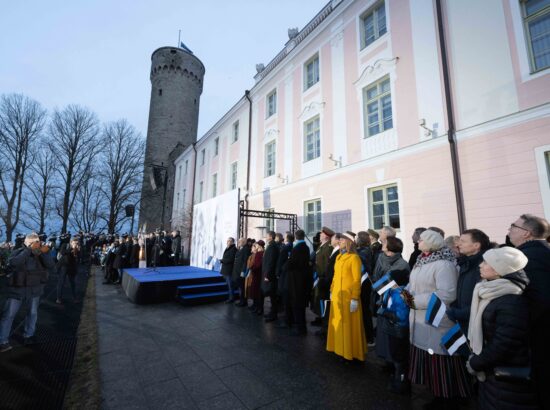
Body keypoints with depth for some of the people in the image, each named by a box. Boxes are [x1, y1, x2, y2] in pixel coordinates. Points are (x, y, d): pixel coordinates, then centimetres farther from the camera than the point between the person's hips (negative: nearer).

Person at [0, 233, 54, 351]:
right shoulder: (18, 252, -11)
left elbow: (51, 266, -20)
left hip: (34, 289, 2)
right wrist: (29, 249, -39)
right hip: (17, 289, -2)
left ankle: (28, 335, 30)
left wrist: (45, 253, -34)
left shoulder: (42, 254, -6)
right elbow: (13, 263, -32)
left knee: (33, 313, 13)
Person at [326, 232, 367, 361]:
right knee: (337, 323, 15)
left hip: (348, 296, -7)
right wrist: (332, 291, 13)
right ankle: (340, 348, 30)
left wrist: (355, 298, -16)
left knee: (348, 324, 4)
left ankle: (351, 352, 20)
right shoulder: (339, 257, 10)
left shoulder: (354, 258, -12)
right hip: (337, 295, 7)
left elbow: (357, 280, -13)